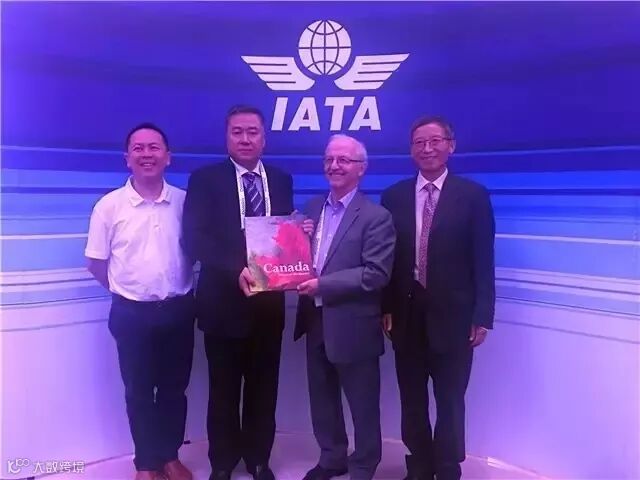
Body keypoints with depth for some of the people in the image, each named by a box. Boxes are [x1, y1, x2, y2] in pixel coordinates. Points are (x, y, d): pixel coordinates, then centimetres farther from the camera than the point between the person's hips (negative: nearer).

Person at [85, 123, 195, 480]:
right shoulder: (110, 206, -7)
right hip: (131, 313, -1)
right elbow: (97, 262, 2)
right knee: (139, 391, 12)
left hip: (179, 309, 2)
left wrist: (181, 289, 7)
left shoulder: (185, 202, -3)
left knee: (175, 388, 14)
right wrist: (127, 290, 4)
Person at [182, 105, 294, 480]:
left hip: (269, 301, 3)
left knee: (264, 387, 14)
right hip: (224, 301, -2)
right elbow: (194, 238, -12)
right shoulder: (205, 179, -3)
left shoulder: (282, 181, 8)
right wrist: (237, 269, -24)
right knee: (224, 389, 12)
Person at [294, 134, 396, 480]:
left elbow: (377, 273, -19)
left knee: (363, 406, 11)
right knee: (322, 400, 20)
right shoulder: (312, 208, 9)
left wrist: (322, 285, -23)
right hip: (315, 323, 6)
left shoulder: (376, 217, -11)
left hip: (353, 327, -6)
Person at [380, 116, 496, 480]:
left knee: (450, 402, 10)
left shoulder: (473, 195, -2)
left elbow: (483, 261, -4)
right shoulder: (394, 196, 5)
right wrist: (386, 307, 0)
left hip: (452, 316, -2)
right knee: (412, 401, 14)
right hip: (407, 314, 3)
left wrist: (482, 316, -8)